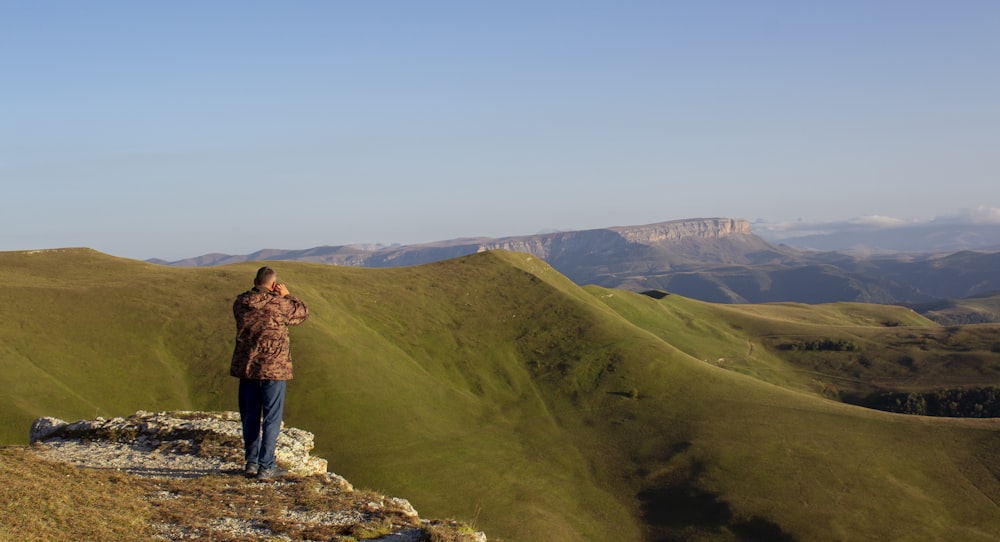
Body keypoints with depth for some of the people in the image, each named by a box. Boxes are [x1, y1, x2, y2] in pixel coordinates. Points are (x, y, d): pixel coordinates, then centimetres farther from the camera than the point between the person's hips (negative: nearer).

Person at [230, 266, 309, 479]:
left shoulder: (240, 303, 0)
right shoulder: (280, 304, -11)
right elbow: (303, 313, 5)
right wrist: (287, 296, 12)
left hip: (246, 367, 4)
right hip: (273, 368, -4)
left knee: (250, 417, 14)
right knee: (271, 418, 3)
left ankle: (252, 462, 19)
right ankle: (266, 466, 3)